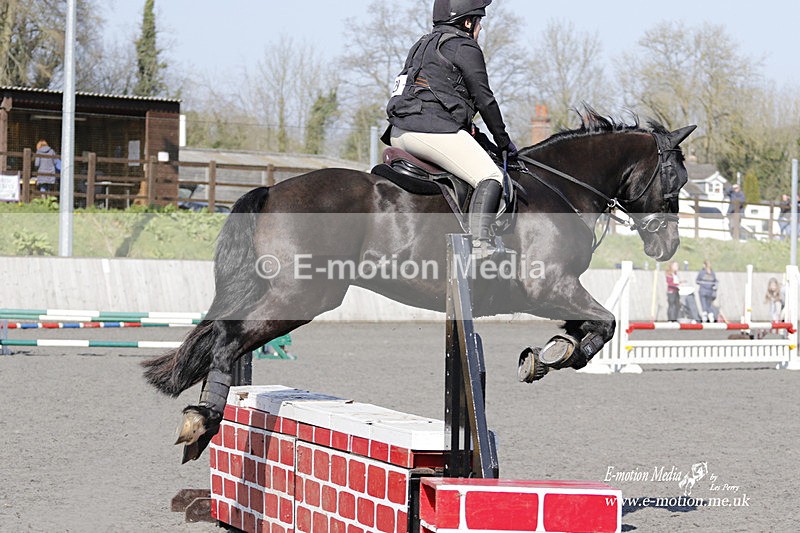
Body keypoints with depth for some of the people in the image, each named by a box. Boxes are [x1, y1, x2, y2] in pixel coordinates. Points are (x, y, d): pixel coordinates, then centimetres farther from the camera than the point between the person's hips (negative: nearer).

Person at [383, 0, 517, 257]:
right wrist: (504, 142, 11)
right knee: (491, 177, -15)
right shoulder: (465, 47, 0)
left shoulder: (425, 44, 28)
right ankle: (481, 246, -33)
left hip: (398, 134, 9)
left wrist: (479, 137, 25)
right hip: (431, 128, -9)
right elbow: (483, 99, 0)